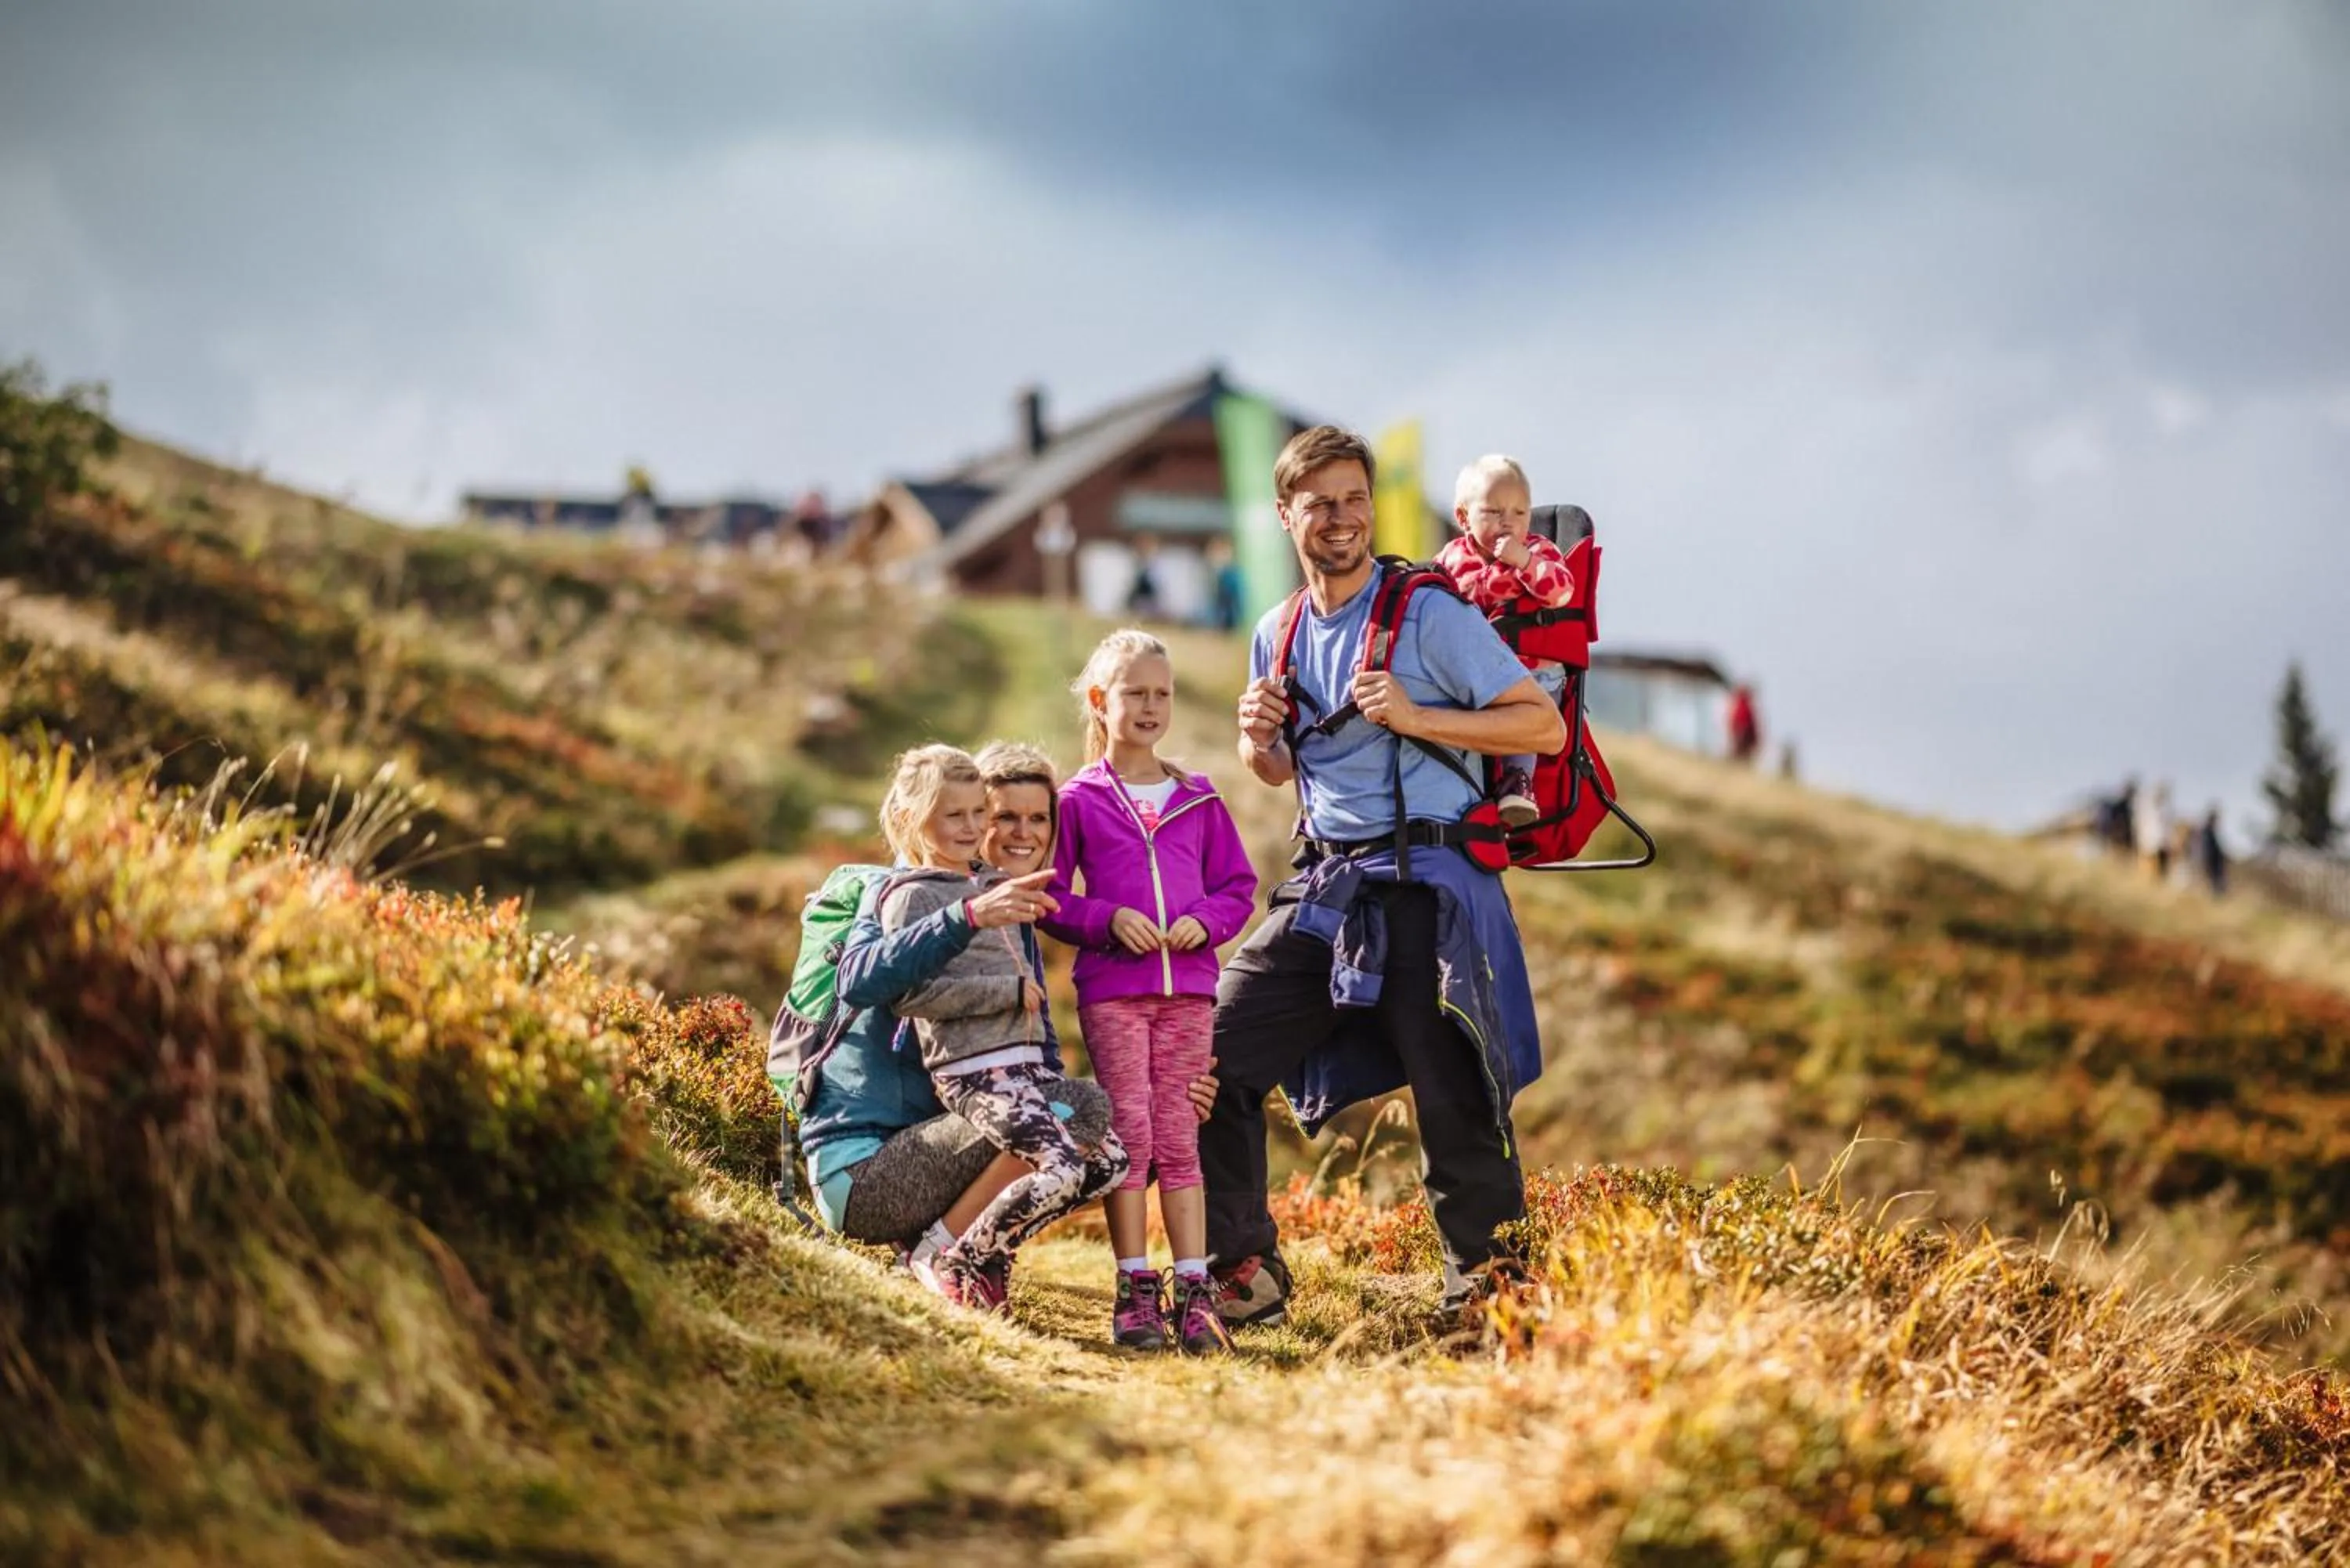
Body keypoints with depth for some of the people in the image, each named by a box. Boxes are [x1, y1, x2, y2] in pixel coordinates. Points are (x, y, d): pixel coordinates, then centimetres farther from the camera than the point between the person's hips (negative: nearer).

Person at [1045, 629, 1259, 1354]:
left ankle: (1194, 1291, 2)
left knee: (1178, 1137, 2)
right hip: (1112, 987, -2)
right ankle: (1136, 1291, 0)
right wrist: (1107, 918, -12)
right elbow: (1049, 898, 3)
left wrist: (1206, 920, -6)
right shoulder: (1079, 800, 5)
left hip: (1188, 984, 2)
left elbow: (1239, 886, 14)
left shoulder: (1199, 800, 12)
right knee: (1129, 1132, -5)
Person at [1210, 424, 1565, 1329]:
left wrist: (1414, 717, -18)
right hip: (1324, 882, 6)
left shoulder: (1431, 615, -6)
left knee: (1451, 1095, -4)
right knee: (1212, 1058, -1)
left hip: (1425, 883, -6)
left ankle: (1488, 1284, 11)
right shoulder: (1278, 635, 12)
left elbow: (1545, 725, -10)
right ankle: (1245, 1273, 9)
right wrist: (1257, 741, 2)